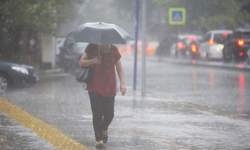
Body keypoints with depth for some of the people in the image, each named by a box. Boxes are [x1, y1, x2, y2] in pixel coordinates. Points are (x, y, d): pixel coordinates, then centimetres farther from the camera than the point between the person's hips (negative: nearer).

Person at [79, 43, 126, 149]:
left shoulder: (114, 50, 1)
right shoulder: (92, 48, -3)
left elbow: (119, 68, 4)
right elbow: (81, 63, 1)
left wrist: (122, 83, -7)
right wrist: (94, 61, -17)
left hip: (109, 88, 1)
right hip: (94, 87, -1)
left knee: (109, 114, 1)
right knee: (97, 113, -8)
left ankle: (104, 129, 34)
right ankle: (99, 139, 0)